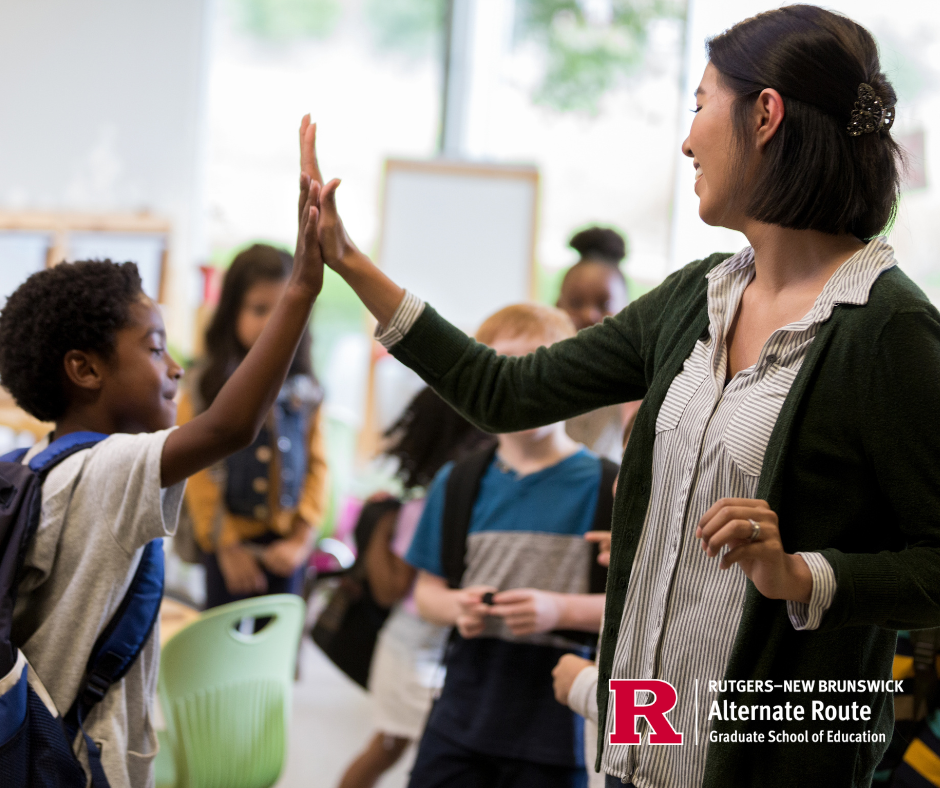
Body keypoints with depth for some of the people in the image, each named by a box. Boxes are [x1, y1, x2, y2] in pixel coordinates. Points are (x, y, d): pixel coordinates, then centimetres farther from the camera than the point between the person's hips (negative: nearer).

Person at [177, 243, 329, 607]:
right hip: (231, 541, -2)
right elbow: (198, 472, -9)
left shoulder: (304, 392, 2)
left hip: (285, 546, 2)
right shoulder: (205, 387, -7)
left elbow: (317, 465, 2)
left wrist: (302, 538, -7)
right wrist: (226, 545, -10)